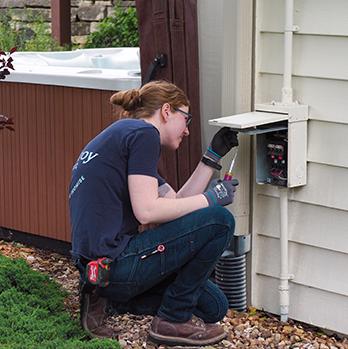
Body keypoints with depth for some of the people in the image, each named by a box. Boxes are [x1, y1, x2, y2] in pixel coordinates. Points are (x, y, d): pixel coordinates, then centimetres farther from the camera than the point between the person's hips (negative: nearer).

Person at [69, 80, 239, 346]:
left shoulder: (123, 135, 22)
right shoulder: (143, 133, -8)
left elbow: (177, 203, 20)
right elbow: (147, 211, -19)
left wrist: (213, 156, 20)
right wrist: (211, 197, -8)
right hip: (114, 263, -10)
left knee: (214, 307, 16)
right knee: (219, 221, -8)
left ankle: (110, 301, 11)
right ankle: (173, 319, 1)